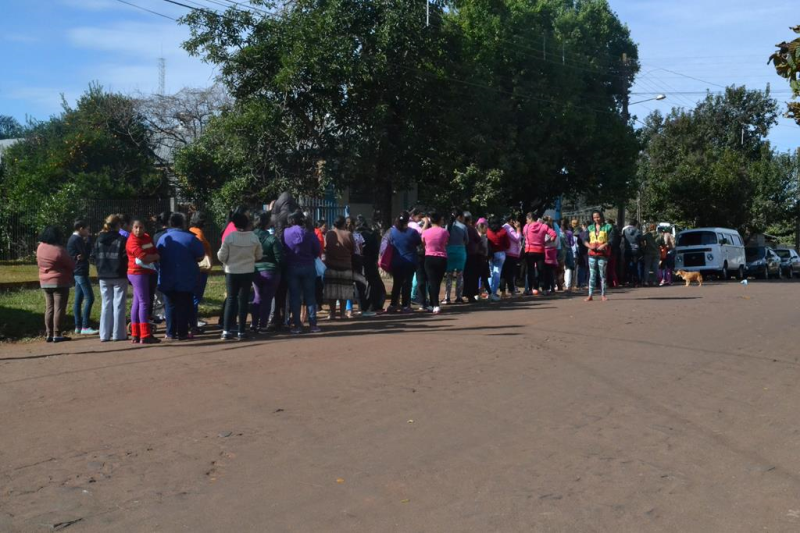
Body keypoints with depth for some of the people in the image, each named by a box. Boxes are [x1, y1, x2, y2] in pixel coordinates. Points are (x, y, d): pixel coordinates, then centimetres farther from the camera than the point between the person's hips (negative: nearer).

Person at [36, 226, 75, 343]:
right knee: (59, 308, -3)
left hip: (45, 282, 7)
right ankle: (57, 334, -4)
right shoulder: (59, 250, -18)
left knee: (49, 308, 12)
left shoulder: (40, 247, 2)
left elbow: (39, 263, 13)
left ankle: (49, 334, 13)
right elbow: (71, 265, -11)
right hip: (60, 282, -7)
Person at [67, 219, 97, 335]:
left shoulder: (72, 239, 15)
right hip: (81, 272, -11)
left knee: (78, 299, 10)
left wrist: (86, 241, 2)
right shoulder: (77, 239, -15)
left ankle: (78, 327, 13)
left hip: (77, 272, 11)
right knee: (89, 298, -10)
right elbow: (87, 253, -13)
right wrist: (89, 239, -5)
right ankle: (85, 327, -12)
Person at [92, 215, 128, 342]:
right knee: (119, 305, 2)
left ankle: (104, 334, 10)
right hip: (119, 277, -5)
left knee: (106, 305, 11)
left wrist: (100, 267, 15)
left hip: (103, 277, 5)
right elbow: (126, 257, -14)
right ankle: (118, 334, 2)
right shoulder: (121, 240, -12)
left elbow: (93, 256, 4)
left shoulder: (99, 239, 4)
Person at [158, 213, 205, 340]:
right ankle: (182, 333, 3)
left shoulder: (163, 238, 1)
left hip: (167, 281, 3)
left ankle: (171, 333, 11)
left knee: (170, 306, 11)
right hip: (186, 281, -3)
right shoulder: (190, 238, -10)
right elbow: (200, 256, -7)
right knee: (184, 306, 4)